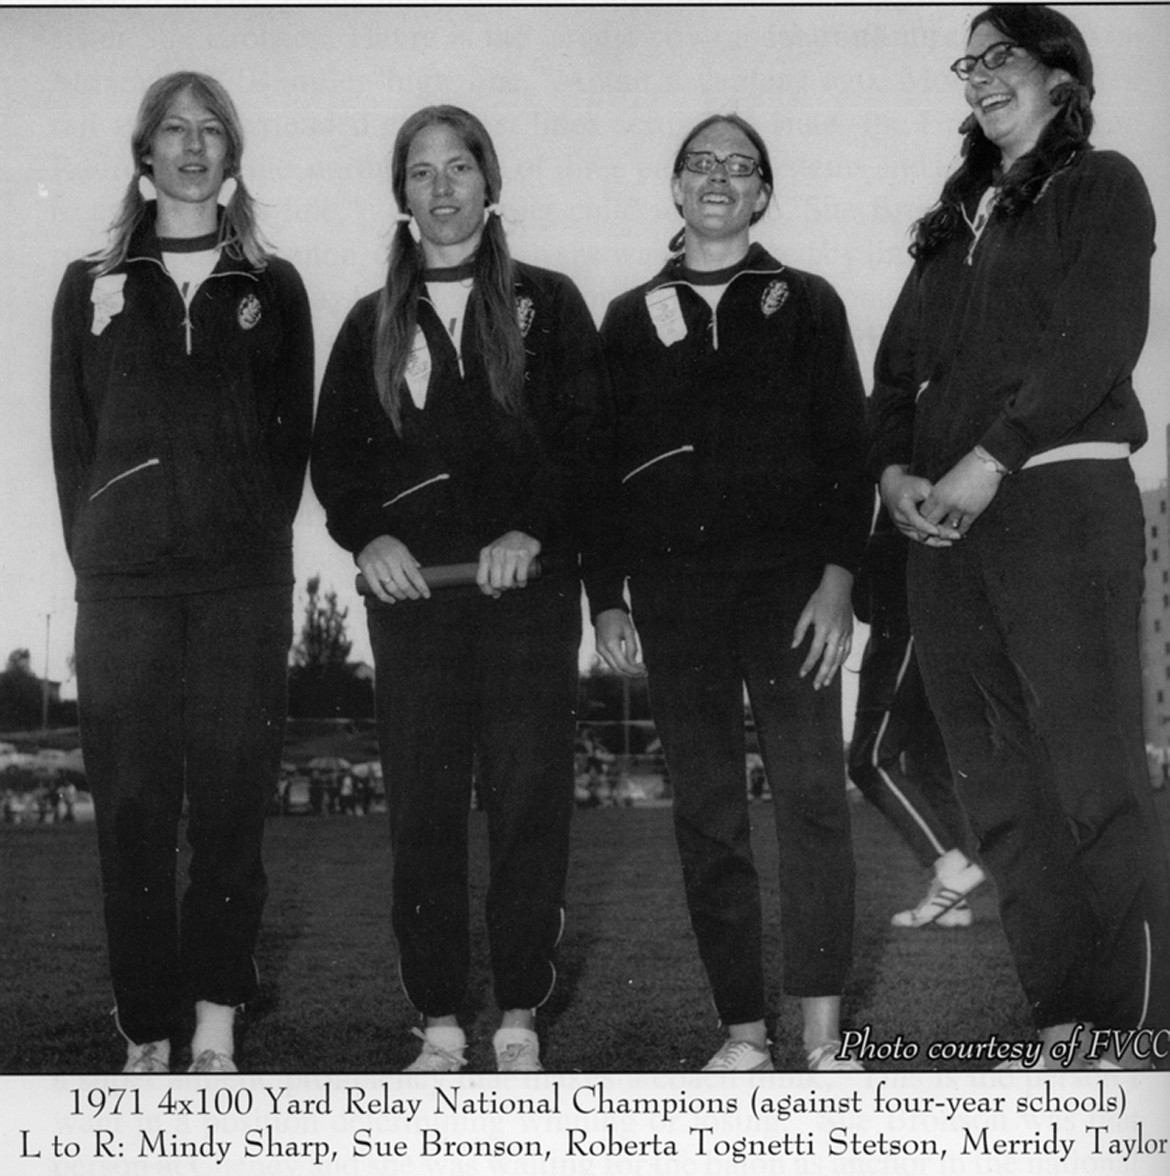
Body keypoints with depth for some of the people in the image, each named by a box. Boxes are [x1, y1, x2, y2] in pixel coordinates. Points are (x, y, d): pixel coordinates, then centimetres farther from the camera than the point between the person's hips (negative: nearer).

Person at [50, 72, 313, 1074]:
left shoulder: (271, 288, 13)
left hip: (245, 585, 0)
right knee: (132, 812, -3)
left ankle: (216, 1033, 4)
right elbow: (72, 436, 11)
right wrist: (96, 549, 2)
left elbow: (294, 432, 10)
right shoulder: (93, 287, 14)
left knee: (233, 805, -2)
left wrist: (258, 535, 1)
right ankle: (149, 1037, 4)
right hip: (123, 583, 0)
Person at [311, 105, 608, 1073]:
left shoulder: (547, 304, 8)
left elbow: (588, 439, 1)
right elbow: (335, 454, 11)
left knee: (528, 798, -3)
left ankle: (520, 1019, 7)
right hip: (409, 588, 2)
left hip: (527, 584, -2)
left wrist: (534, 530, -13)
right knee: (422, 804, 0)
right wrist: (368, 536, -7)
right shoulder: (374, 323, 15)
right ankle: (440, 1025, 8)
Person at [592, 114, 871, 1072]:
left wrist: (838, 575, -7)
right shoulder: (630, 319, 14)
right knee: (707, 815, 2)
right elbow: (599, 464, 14)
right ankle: (745, 1032, 8)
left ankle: (823, 1033, -4)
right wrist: (606, 599, 7)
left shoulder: (806, 304, 10)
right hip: (673, 590, 2)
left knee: (811, 795, -9)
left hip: (789, 582, -2)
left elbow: (847, 447, 4)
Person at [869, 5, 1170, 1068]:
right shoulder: (954, 222, 24)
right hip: (944, 522, 6)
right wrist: (896, 469, -2)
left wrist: (986, 460, -15)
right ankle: (1060, 1030, 8)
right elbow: (897, 363, 18)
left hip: (1060, 496, -6)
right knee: (1001, 792, 3)